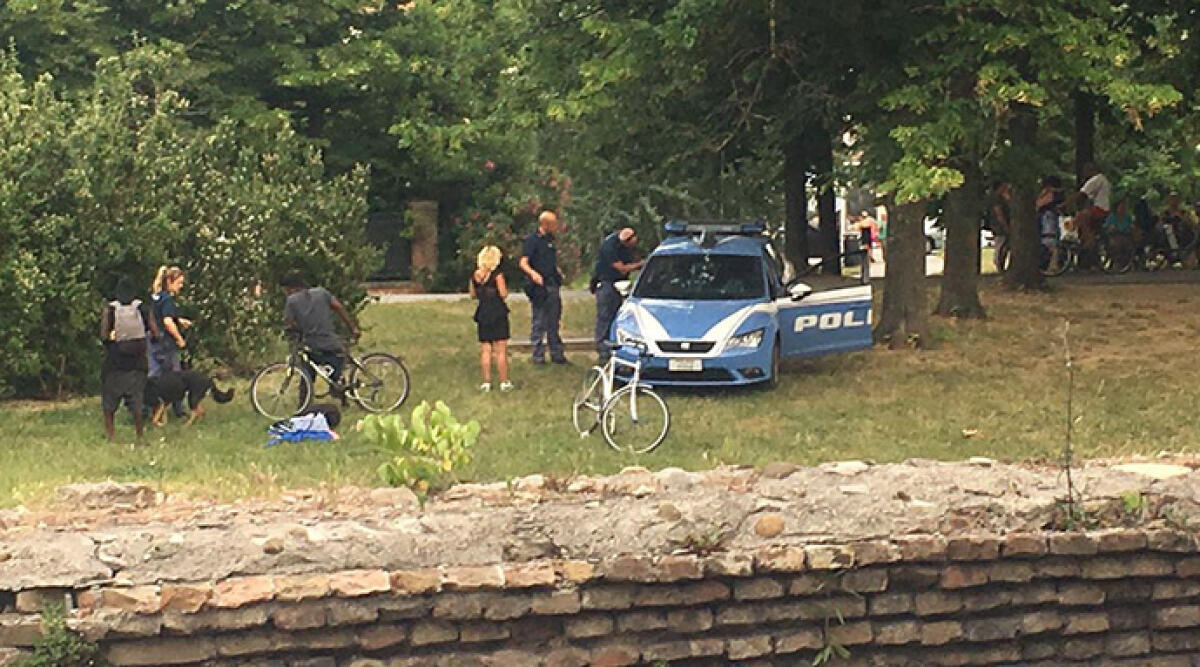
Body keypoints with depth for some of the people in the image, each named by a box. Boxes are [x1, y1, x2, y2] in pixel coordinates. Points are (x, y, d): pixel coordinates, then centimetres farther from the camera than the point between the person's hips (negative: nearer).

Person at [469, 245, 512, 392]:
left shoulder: (475, 275, 3)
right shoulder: (497, 274, -12)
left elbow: (473, 295, 10)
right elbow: (503, 294, -12)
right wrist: (506, 290, 8)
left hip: (482, 313, 4)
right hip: (498, 313, -4)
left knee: (485, 350, 9)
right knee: (501, 350, 1)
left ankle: (486, 382, 7)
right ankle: (504, 382, 3)